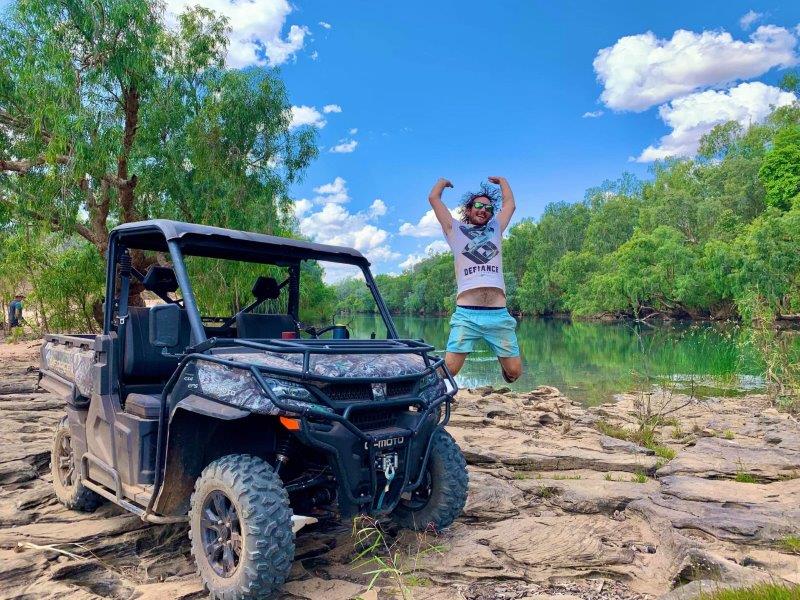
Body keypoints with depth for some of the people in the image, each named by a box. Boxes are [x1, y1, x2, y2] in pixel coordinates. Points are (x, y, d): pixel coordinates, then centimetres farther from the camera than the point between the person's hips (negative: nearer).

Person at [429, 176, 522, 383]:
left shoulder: (495, 229, 25)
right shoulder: (456, 230, 17)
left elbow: (510, 204, 31)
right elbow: (434, 198, 17)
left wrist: (501, 180, 46)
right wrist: (442, 182, 35)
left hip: (499, 314, 3)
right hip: (466, 314, -3)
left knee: (514, 371, 2)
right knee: (448, 370, -12)